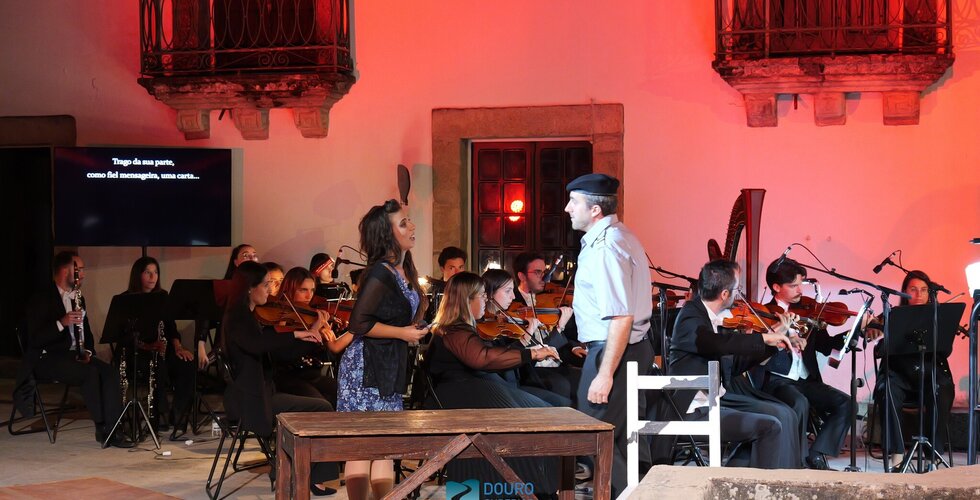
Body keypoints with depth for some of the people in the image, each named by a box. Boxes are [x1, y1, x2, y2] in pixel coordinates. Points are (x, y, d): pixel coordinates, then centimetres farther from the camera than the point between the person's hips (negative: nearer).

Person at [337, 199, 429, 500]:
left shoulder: (405, 271, 9)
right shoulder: (381, 273, -18)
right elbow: (359, 324, -20)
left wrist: (415, 330, 9)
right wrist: (403, 333, -15)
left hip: (390, 367, 9)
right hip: (365, 365, -9)